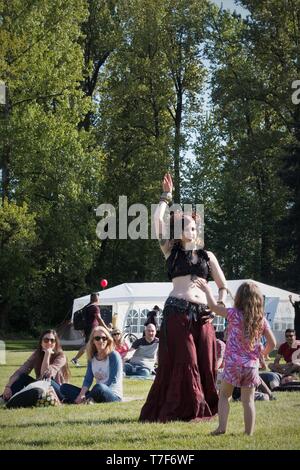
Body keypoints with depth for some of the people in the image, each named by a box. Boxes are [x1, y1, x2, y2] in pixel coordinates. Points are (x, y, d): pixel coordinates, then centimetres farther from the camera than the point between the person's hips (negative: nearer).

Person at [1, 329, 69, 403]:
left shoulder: (60, 356, -16)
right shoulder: (37, 354, -4)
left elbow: (45, 375, -30)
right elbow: (20, 372, -14)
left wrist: (47, 353, -31)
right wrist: (8, 387, -28)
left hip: (59, 391, -4)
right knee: (22, 377, -17)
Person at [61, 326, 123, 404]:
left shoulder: (114, 356, -8)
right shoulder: (92, 357, 11)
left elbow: (113, 381, -15)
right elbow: (88, 379, 5)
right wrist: (81, 395, -17)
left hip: (114, 395, -6)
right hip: (97, 394, 6)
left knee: (99, 387, -40)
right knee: (65, 387, -3)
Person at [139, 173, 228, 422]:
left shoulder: (207, 256, 17)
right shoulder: (172, 251, 10)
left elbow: (223, 286, 18)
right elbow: (158, 219, -2)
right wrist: (167, 196, 6)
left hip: (202, 314, 3)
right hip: (177, 310, -3)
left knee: (205, 363, 2)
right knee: (183, 362, -6)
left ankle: (203, 409, 13)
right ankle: (182, 409, 1)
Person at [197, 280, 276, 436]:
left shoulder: (234, 315, -8)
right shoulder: (262, 320, 0)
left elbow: (213, 306, 1)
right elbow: (272, 343, 2)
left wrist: (207, 290, 17)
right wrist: (263, 353, 22)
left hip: (233, 364, -2)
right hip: (252, 365, 2)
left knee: (224, 395, 12)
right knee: (248, 400, 8)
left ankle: (222, 427, 1)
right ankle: (249, 432, 7)